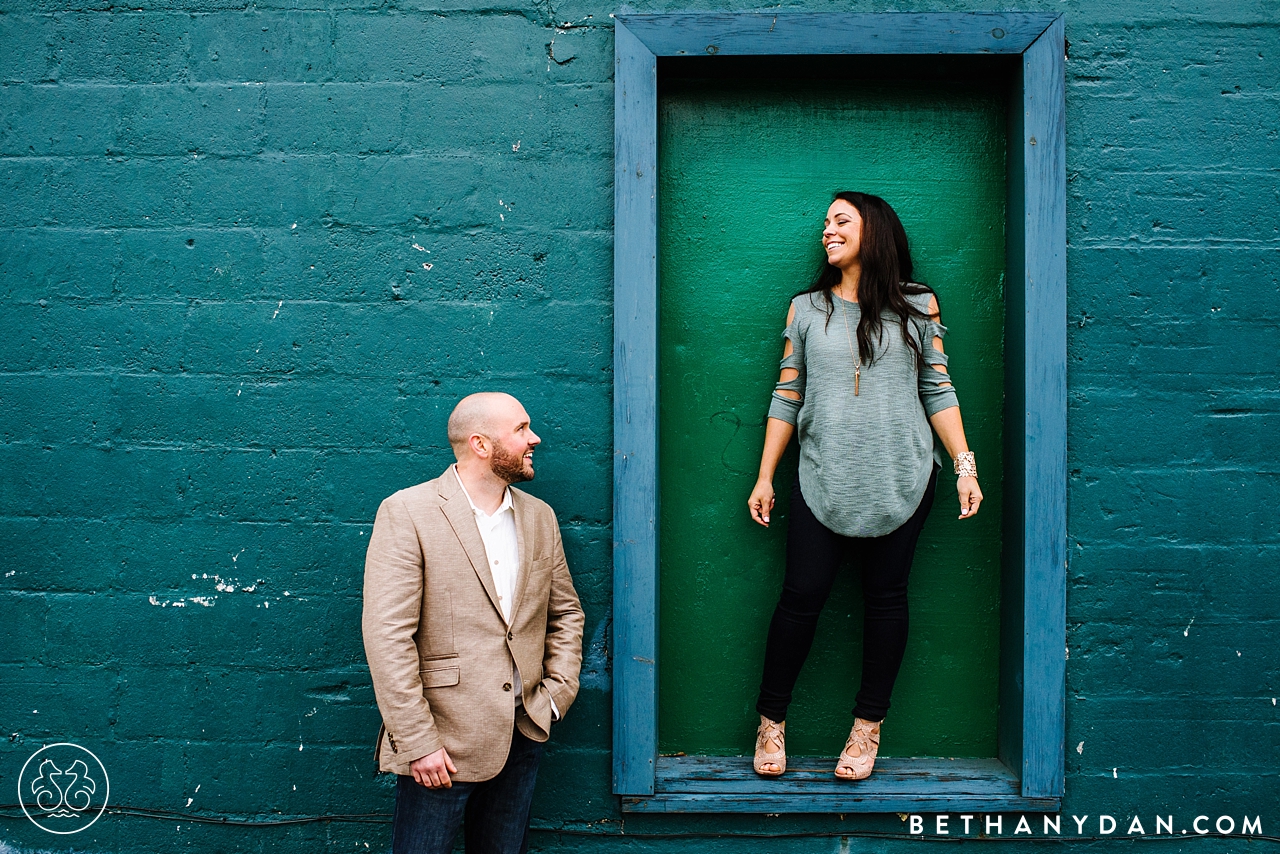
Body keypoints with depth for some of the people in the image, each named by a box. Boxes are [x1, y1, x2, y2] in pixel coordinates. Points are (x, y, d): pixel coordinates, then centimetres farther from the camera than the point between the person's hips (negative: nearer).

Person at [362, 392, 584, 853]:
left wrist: (558, 691, 4)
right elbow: (387, 636, -14)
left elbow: (565, 612, 17)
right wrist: (417, 743, -16)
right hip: (442, 744, -5)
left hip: (522, 735, 5)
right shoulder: (406, 513, -10)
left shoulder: (540, 517, 8)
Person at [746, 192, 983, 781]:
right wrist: (764, 477, 6)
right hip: (821, 479, 0)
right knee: (801, 597, -1)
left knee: (885, 598, 6)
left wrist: (965, 466, -1)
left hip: (900, 479, 0)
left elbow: (939, 391, 6)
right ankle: (771, 720, 15)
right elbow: (786, 398, 9)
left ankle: (868, 727, 20)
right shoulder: (807, 308, 9)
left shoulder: (917, 305, 6)